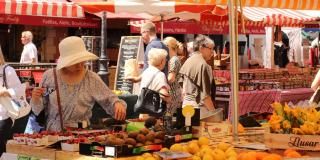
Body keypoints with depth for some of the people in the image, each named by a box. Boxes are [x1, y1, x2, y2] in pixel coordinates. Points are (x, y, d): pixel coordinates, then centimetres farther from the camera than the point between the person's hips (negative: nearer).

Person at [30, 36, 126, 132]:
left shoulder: (92, 79, 0)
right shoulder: (49, 76, 4)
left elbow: (109, 100, 3)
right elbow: (39, 110, 11)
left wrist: (117, 104, -18)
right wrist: (36, 99, -9)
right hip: (52, 133, 1)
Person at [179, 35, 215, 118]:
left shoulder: (187, 62, 9)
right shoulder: (202, 65, -15)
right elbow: (204, 94, -19)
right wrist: (213, 111, -15)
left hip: (186, 103, 9)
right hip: (199, 105, -9)